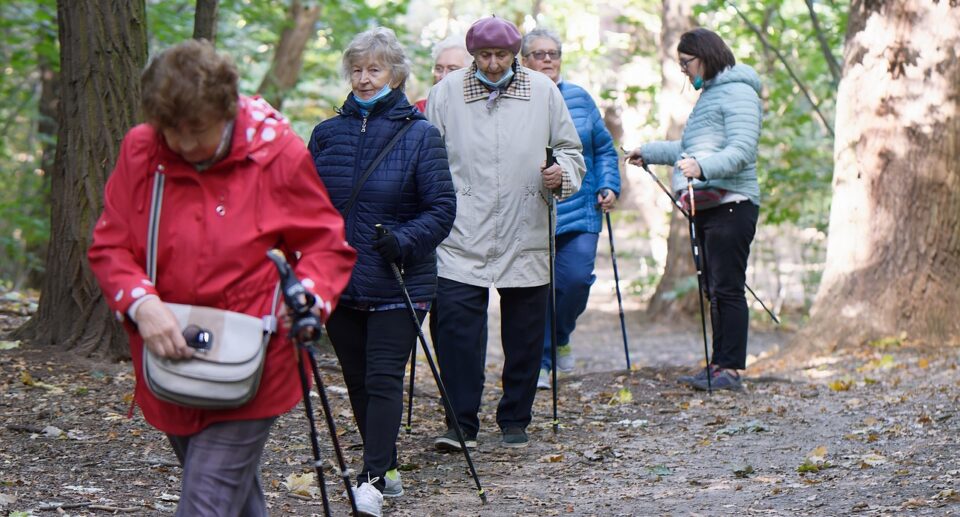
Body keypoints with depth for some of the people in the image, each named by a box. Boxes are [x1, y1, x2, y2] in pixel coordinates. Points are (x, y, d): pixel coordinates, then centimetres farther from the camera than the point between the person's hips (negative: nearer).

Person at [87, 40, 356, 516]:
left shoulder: (278, 153, -11)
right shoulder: (140, 151, -3)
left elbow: (329, 243, -1)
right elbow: (109, 246, 0)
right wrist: (141, 302, -20)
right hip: (168, 361, 4)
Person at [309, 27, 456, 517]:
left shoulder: (419, 135, -4)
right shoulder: (327, 133, 7)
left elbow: (443, 208, -6)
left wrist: (404, 241, -21)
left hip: (398, 283, -5)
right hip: (339, 280, 5)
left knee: (384, 379, -9)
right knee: (357, 380, 11)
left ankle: (373, 478, -10)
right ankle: (385, 467, 24)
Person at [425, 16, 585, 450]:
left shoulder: (543, 92, 5)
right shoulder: (446, 92, 2)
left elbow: (571, 150, 13)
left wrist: (561, 174, -9)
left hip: (526, 238, 2)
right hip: (461, 237, -1)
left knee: (524, 333, 8)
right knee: (456, 325, -11)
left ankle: (515, 421, 22)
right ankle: (460, 423, -4)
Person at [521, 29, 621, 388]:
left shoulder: (579, 98, 11)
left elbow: (604, 149, 16)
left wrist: (609, 186, 4)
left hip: (579, 210, 2)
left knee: (577, 278, -9)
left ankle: (559, 338, 19)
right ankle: (539, 363, 10)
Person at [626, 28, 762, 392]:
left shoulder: (737, 93, -8)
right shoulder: (710, 94, 24)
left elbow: (741, 151, -20)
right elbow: (692, 149, 36)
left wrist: (702, 168, -34)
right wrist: (649, 153, 43)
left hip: (730, 204, -10)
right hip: (707, 206, 10)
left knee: (727, 288, -11)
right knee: (714, 289, 9)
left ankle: (730, 368, -12)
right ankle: (718, 366, 11)